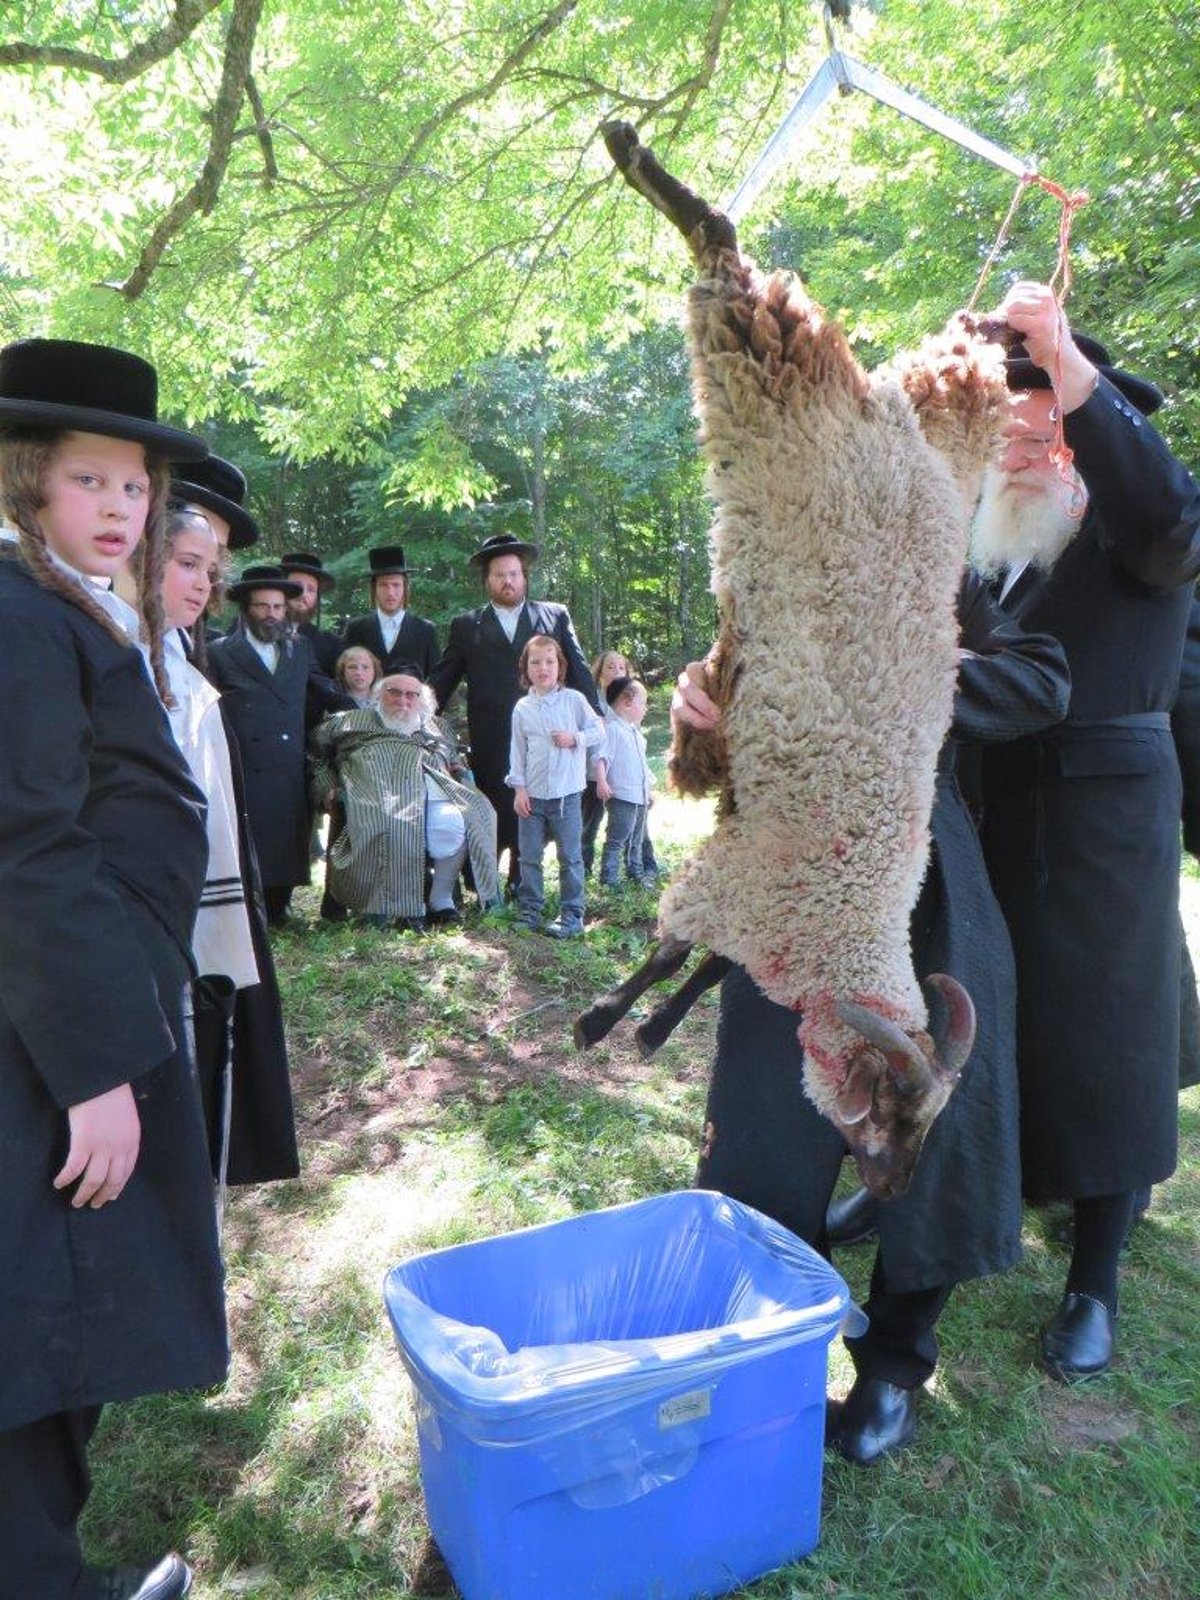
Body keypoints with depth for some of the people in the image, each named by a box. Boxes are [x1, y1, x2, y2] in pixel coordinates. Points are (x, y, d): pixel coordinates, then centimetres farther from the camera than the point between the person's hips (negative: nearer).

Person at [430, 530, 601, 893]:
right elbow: (441, 681, 12)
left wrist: (595, 723, 4)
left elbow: (578, 672, 11)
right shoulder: (466, 626, 13)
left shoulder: (555, 617, 12)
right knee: (492, 819, 0)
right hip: (490, 744, 0)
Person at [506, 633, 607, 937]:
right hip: (532, 795, 3)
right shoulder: (522, 708, 4)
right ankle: (530, 910, 20)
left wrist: (575, 738, -14)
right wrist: (519, 788, 0)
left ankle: (572, 914, 10)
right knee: (529, 856, 9)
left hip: (566, 793, -2)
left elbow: (598, 731, 3)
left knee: (570, 856, 3)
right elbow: (517, 750, 5)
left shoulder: (574, 700, -2)